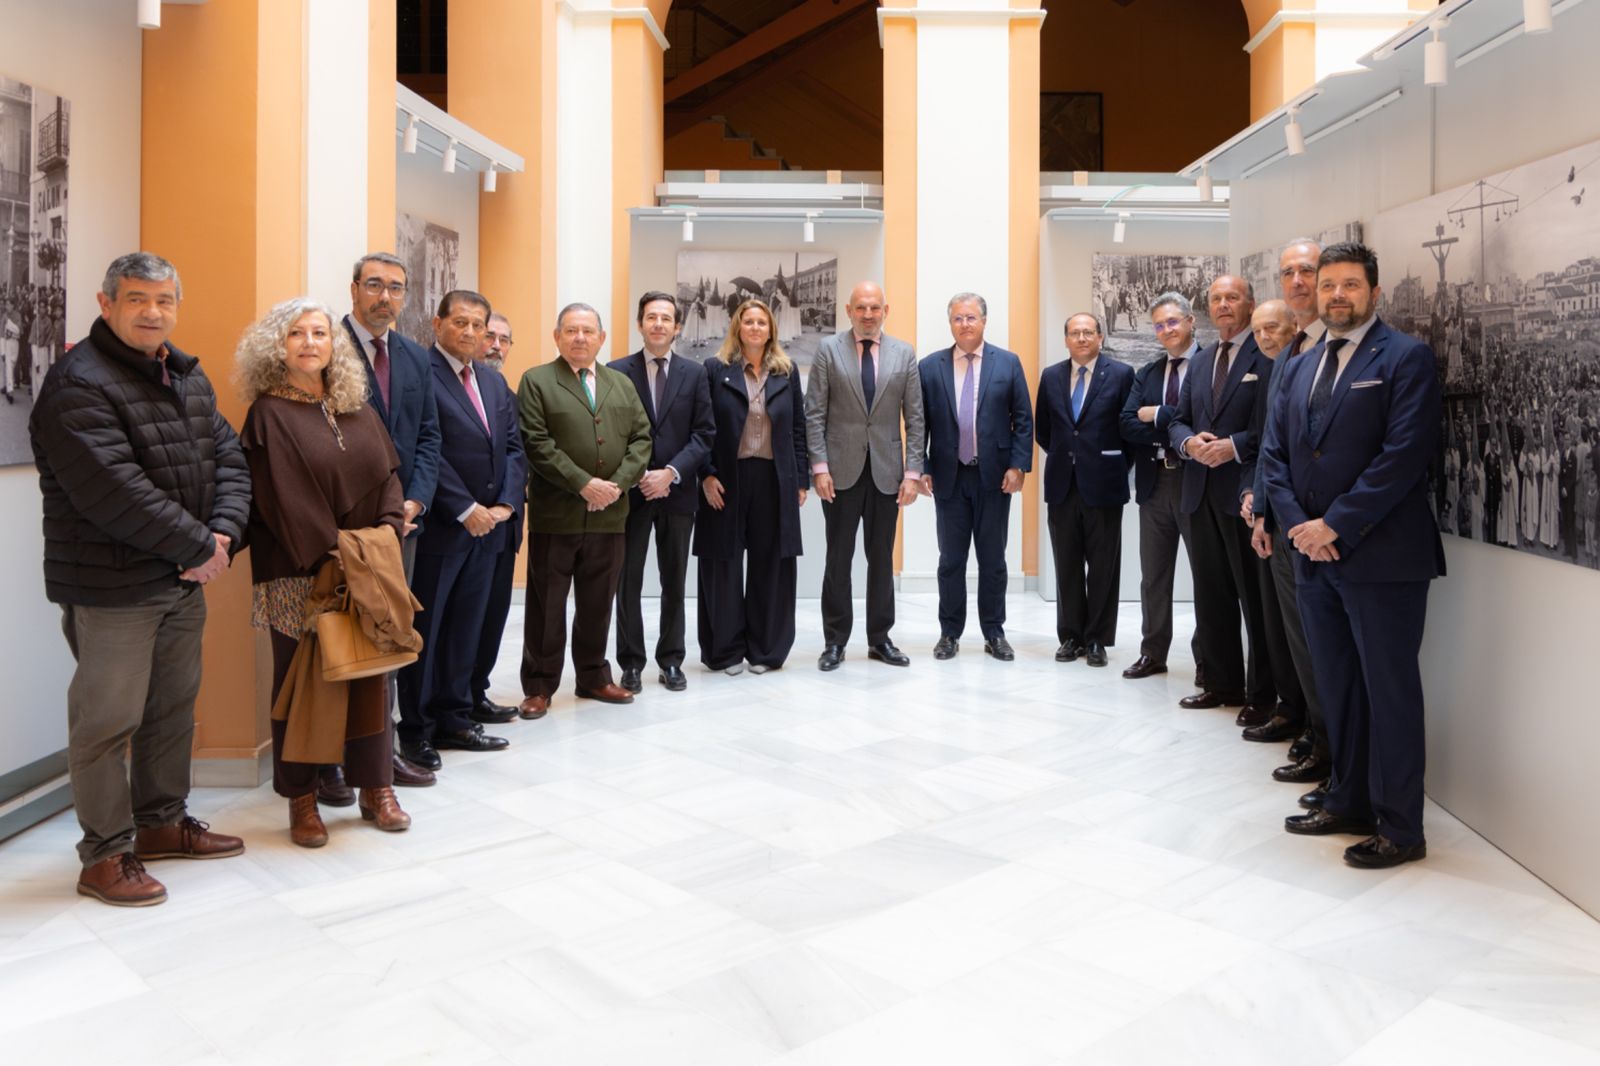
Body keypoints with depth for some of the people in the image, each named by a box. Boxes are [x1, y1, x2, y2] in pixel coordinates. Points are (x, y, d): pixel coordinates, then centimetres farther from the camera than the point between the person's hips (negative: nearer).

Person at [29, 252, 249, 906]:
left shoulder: (189, 377, 12)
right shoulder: (77, 384, -14)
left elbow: (227, 458, 7)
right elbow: (114, 490, -23)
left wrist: (222, 534, -10)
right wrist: (198, 546, -17)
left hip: (184, 581, 8)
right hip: (112, 587, -8)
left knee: (175, 707, 18)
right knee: (107, 720, 1)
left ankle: (162, 821, 34)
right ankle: (105, 854, 14)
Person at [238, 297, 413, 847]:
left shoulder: (358, 410, 11)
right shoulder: (269, 414, -3)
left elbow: (387, 474, 8)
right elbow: (284, 499, -11)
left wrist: (388, 531, -8)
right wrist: (330, 554, -17)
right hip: (299, 575, -4)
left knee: (369, 674, 8)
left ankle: (375, 787, 19)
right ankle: (302, 799, 15)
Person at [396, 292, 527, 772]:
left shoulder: (493, 383, 15)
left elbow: (513, 446, 12)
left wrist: (504, 504, -2)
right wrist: (466, 509, -16)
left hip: (486, 525, 7)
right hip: (440, 527, -7)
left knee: (467, 628, 14)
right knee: (424, 631, 4)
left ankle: (456, 719, 24)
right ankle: (416, 731, 14)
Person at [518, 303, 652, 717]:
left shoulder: (622, 384, 15)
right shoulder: (536, 381, 0)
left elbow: (641, 439, 8)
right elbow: (537, 444, -10)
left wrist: (617, 484, -7)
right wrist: (583, 484, -16)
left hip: (610, 514, 4)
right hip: (555, 514, -4)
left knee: (597, 603, 13)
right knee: (547, 604, 3)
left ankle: (594, 677, 25)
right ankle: (539, 685, 13)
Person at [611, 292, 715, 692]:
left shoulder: (694, 373, 5)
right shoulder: (617, 371, 2)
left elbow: (703, 433, 0)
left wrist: (671, 473, -12)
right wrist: (638, 476, -11)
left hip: (678, 491, 1)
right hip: (631, 490, -1)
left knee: (675, 583, 9)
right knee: (628, 582, 4)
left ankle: (671, 661, 19)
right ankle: (631, 663, 14)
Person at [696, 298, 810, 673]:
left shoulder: (786, 372, 10)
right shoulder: (716, 370, 2)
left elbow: (798, 429, 9)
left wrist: (801, 480, 4)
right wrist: (707, 475, -9)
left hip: (774, 480, 2)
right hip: (727, 480, -2)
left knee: (770, 565, 4)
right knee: (724, 564, 3)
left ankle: (764, 649, 16)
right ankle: (726, 649, 14)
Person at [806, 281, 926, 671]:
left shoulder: (904, 354, 7)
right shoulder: (829, 349, 1)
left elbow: (915, 417, 4)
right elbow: (814, 414, -2)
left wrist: (913, 471, -3)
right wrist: (819, 467, -9)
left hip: (886, 471, 2)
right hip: (842, 470, -2)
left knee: (882, 558, 8)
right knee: (838, 558, 4)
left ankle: (880, 639, 19)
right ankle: (835, 641, 13)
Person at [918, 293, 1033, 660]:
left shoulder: (1008, 363, 2)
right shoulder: (929, 367, 3)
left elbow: (1023, 420, 2)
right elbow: (919, 423, 4)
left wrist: (1018, 465, -6)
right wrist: (921, 468, -3)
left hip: (994, 476, 0)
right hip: (949, 477, 1)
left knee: (993, 560, 7)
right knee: (951, 560, 8)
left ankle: (994, 634, 18)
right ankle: (950, 633, 18)